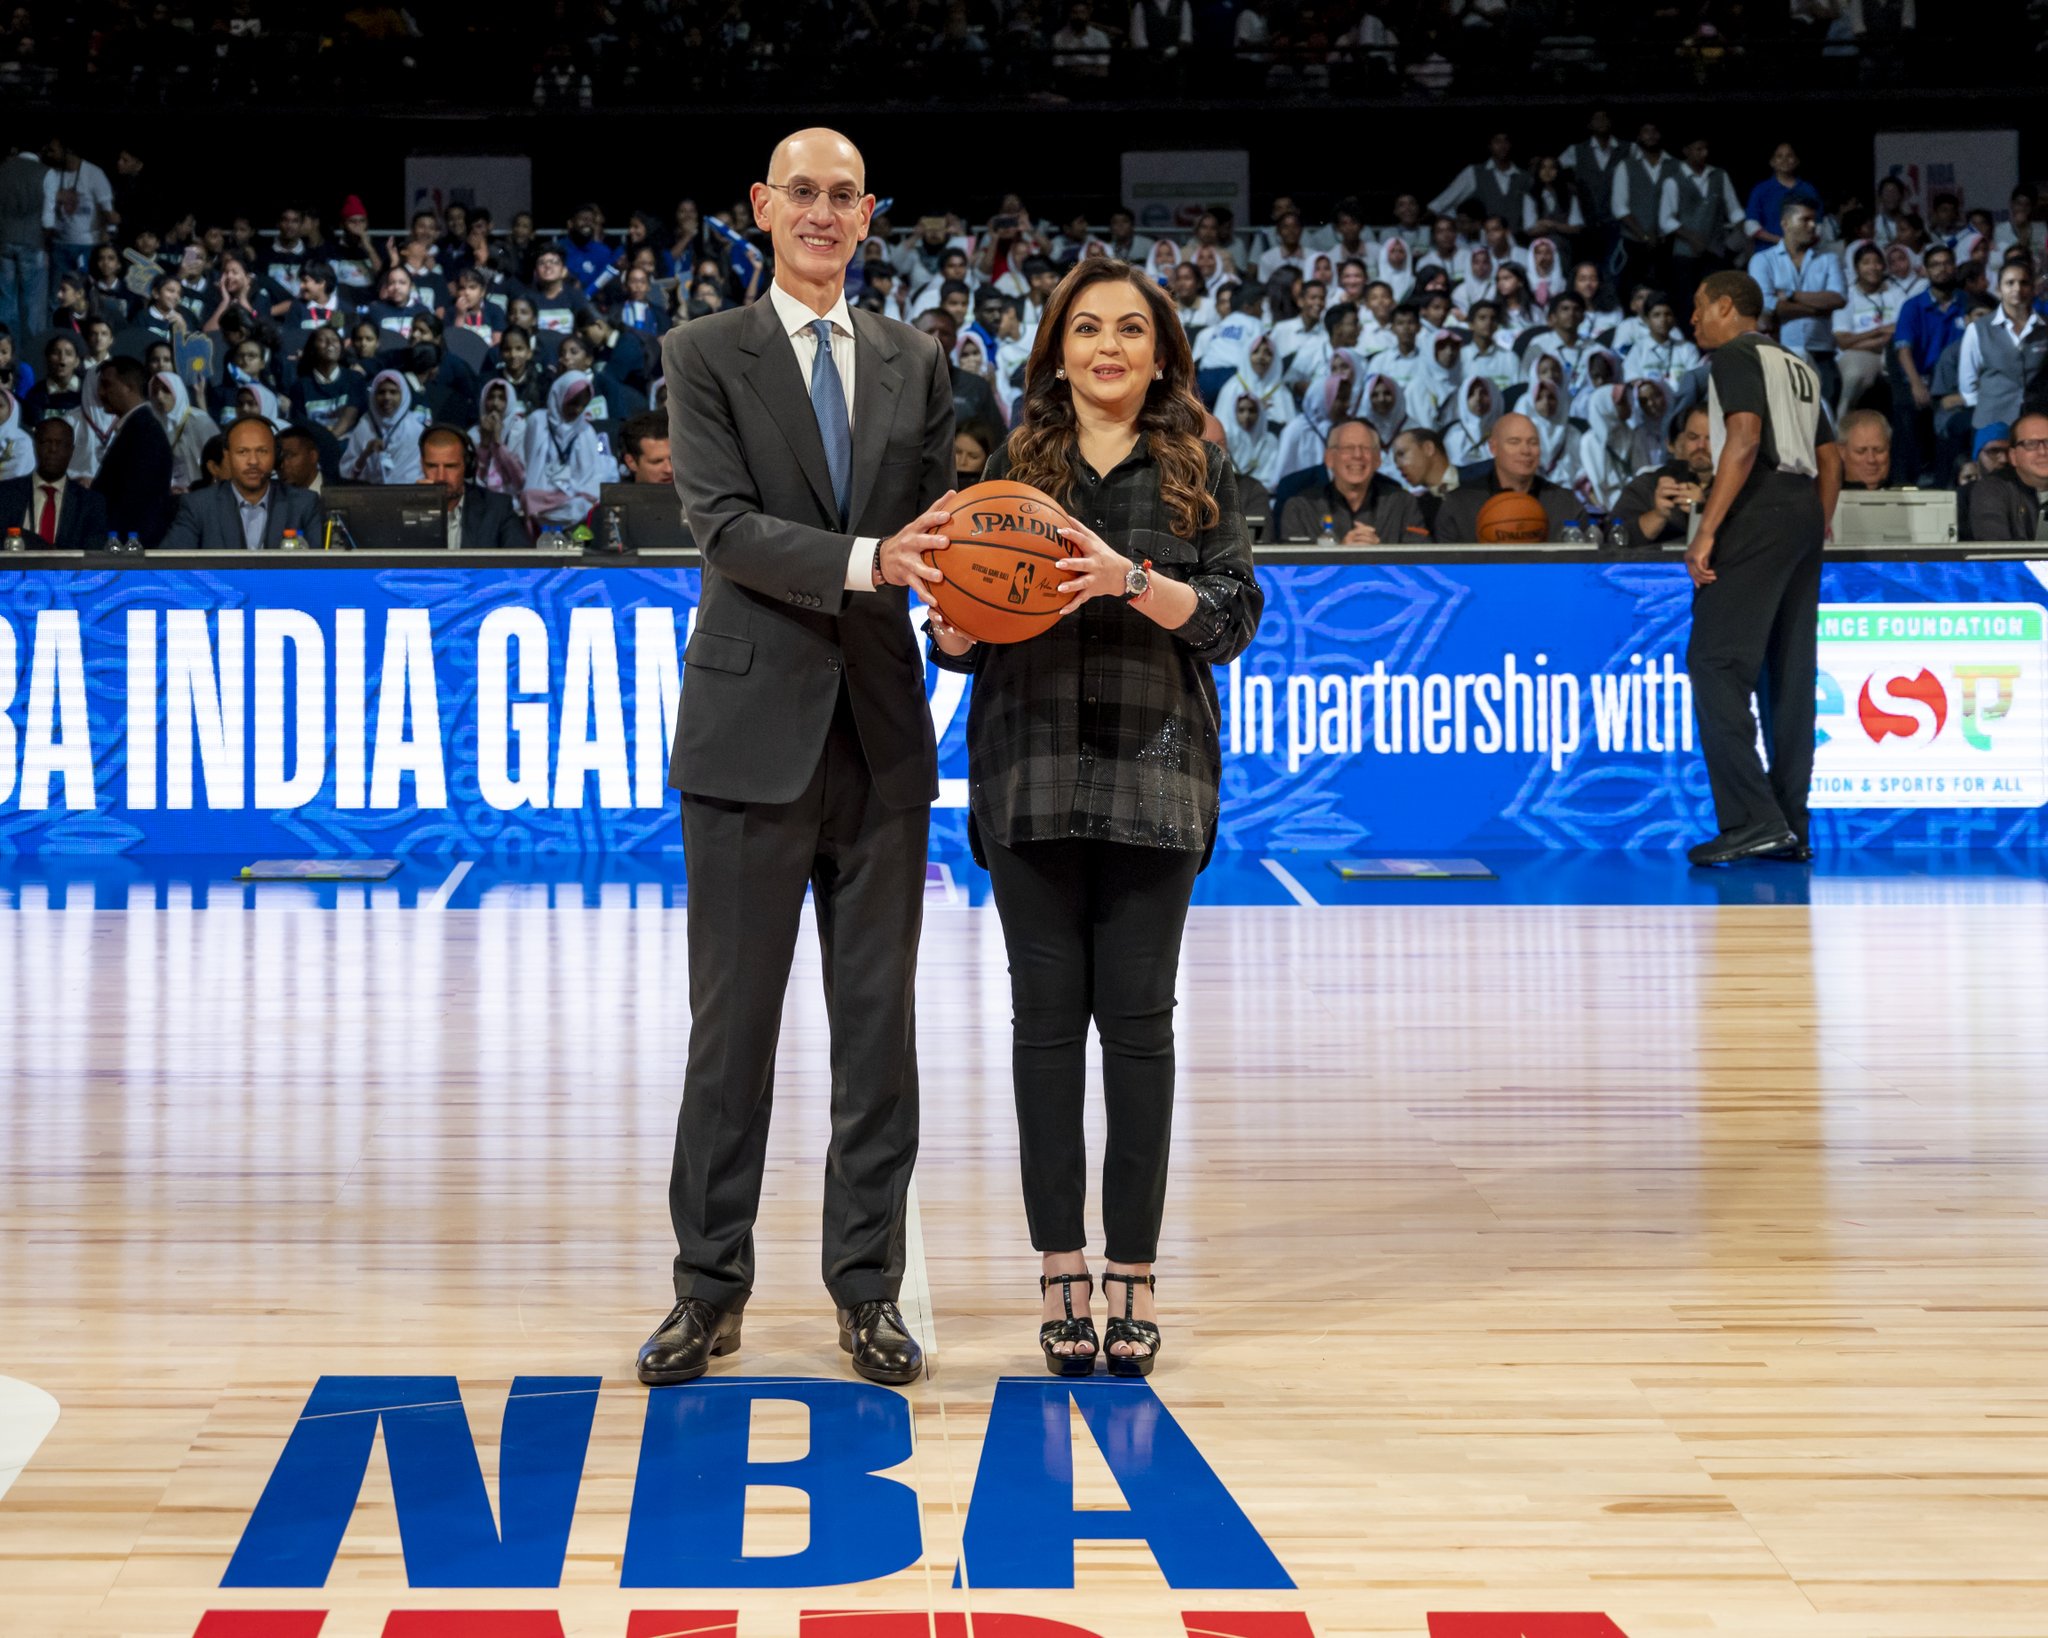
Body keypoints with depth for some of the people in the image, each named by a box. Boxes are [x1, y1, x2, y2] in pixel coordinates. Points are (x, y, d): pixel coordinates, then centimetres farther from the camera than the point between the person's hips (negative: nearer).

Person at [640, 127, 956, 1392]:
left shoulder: (916, 362, 13)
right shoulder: (707, 354, 2)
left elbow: (935, 520, 9)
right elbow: (724, 524, -10)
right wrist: (865, 561, -24)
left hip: (883, 730, 3)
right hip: (755, 727, -3)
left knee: (878, 1024, 7)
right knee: (733, 1021, 3)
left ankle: (869, 1288, 16)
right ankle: (711, 1287, 14)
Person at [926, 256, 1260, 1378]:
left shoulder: (1199, 473, 8)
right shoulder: (1013, 466, 11)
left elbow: (1233, 618, -2)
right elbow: (957, 644, 12)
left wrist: (1132, 580, -18)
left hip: (1151, 770, -1)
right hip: (1030, 769, 1)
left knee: (1138, 1016, -2)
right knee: (1047, 1013, 0)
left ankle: (1133, 1273, 5)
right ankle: (1062, 1271, 5)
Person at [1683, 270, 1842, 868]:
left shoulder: (1734, 355, -2)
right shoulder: (1799, 367, 24)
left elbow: (1744, 439, -17)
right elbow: (1830, 460, 23)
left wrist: (1706, 530, -20)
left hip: (1758, 513, -9)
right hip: (1805, 513, 9)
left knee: (1715, 663, -11)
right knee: (1789, 675, 7)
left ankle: (1753, 819, -20)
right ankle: (1789, 828, 7)